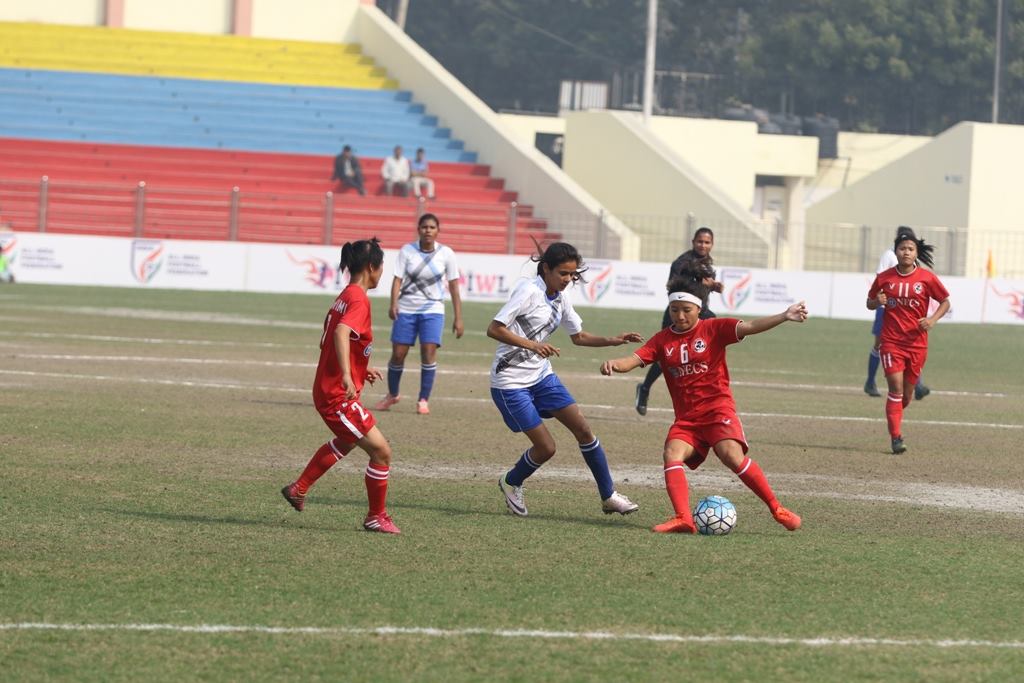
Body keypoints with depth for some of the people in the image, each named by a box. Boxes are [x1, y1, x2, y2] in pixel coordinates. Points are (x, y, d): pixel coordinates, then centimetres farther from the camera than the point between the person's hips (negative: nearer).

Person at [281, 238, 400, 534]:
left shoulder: (345, 296, 12)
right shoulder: (359, 300, -18)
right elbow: (341, 333, -35)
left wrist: (362, 368, 27)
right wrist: (347, 375, -43)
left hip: (327, 390, 10)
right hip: (339, 396, -10)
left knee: (347, 441, 35)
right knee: (381, 452, -5)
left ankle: (299, 489, 42)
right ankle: (376, 517, 7)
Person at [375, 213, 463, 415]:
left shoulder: (446, 254, -3)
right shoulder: (407, 251, -3)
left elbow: (453, 286, 0)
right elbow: (398, 278, -10)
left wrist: (458, 318, -3)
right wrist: (393, 304, -27)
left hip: (432, 309, -1)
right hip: (406, 309, 1)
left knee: (429, 352, -15)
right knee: (398, 353, 0)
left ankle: (423, 400, -2)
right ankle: (392, 395, 24)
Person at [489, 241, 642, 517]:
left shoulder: (560, 298, 6)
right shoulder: (528, 291, -19)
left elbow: (578, 336, 19)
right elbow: (494, 329, -23)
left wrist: (612, 341, 4)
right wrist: (532, 345, -34)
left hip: (541, 375, 8)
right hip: (510, 382, -8)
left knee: (582, 428, -2)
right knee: (545, 447, -8)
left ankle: (608, 496, 7)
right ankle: (511, 483, 22)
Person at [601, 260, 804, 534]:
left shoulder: (714, 329, -1)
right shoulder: (663, 340, 8)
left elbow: (749, 327, -13)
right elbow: (635, 359, -5)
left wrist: (784, 316, -28)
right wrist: (614, 364, -28)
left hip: (718, 409, -4)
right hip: (686, 418, 4)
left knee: (732, 455, -26)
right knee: (672, 455, -23)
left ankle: (777, 509, -15)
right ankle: (683, 519, -32)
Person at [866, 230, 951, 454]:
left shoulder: (927, 278, -2)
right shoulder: (884, 277, 0)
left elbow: (945, 302, 8)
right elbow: (869, 303, 13)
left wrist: (933, 319, -10)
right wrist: (877, 302, -11)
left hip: (917, 343, 1)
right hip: (891, 341, -1)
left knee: (907, 393, 9)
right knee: (896, 387, -13)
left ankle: (893, 416, 39)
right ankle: (896, 438, -10)